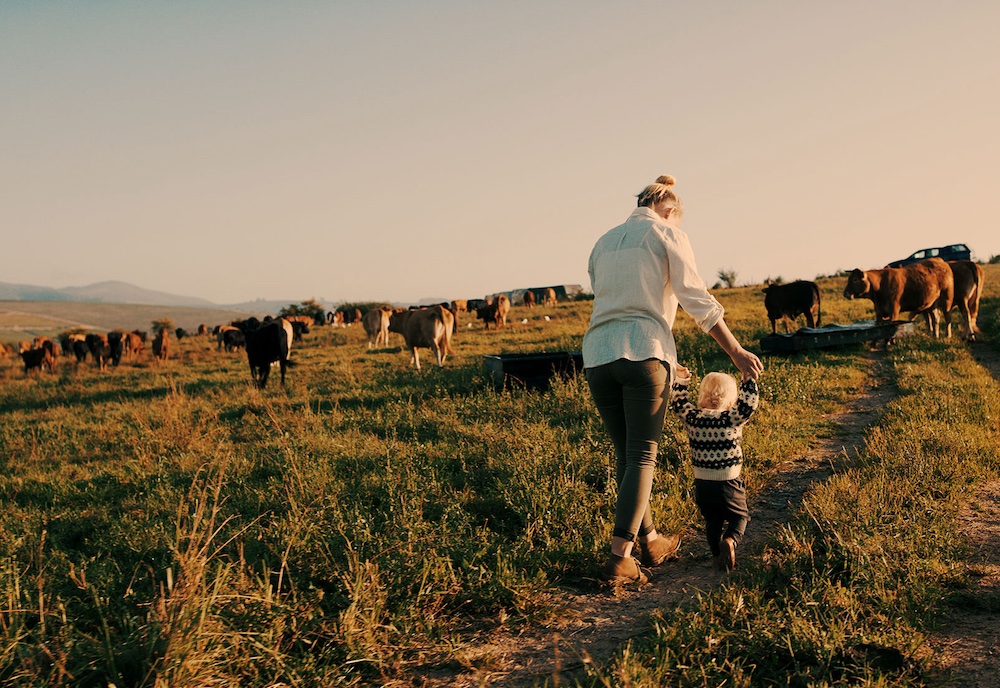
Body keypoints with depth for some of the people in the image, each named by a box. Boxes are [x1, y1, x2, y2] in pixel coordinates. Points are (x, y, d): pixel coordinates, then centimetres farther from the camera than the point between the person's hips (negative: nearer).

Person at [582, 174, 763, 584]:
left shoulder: (604, 243, 24)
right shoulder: (667, 234, 8)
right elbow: (697, 302, -2)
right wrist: (736, 352, 1)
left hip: (597, 353, 5)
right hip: (644, 350, -5)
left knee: (625, 454, 13)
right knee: (642, 456, -2)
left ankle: (651, 542, 24)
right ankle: (619, 558, -8)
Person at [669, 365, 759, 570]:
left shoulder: (691, 417, -4)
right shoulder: (731, 419, -14)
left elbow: (678, 402, 10)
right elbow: (749, 403, -14)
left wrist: (681, 379, 18)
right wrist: (748, 379, -9)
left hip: (702, 484, 3)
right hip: (728, 484, -3)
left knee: (713, 521, 21)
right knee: (739, 516, 17)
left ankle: (716, 553, 8)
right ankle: (731, 539, -9)